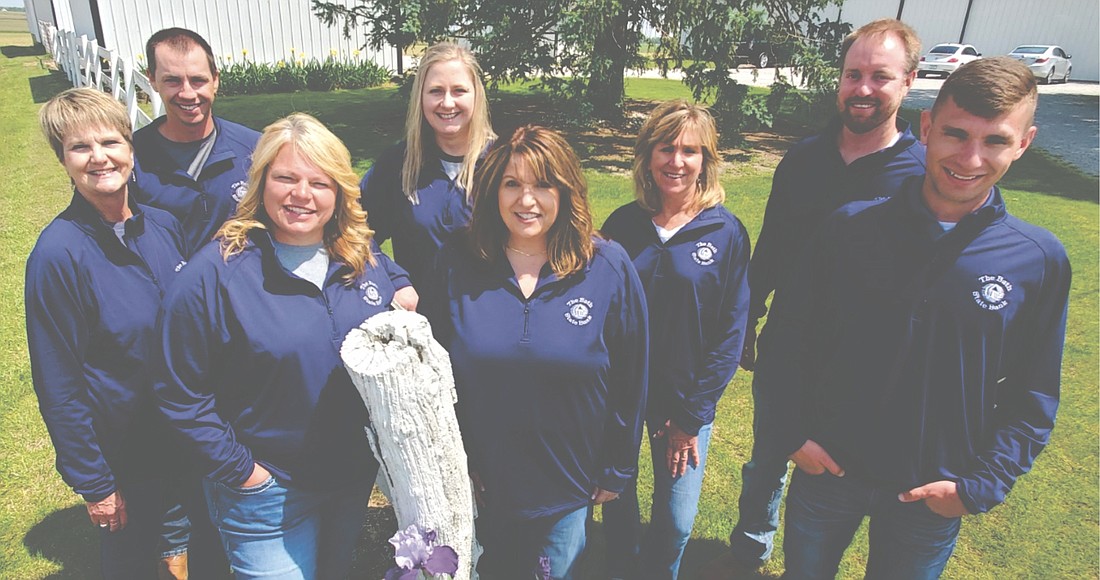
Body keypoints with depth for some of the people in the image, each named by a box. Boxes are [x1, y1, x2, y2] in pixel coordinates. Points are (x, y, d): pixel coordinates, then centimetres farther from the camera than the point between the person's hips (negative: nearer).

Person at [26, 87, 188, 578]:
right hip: (122, 452, -4)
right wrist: (93, 482, -12)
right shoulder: (57, 253, -20)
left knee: (185, 536, 24)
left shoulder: (164, 226, -5)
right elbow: (57, 384, -15)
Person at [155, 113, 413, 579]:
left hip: (357, 477, 5)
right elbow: (182, 397, -13)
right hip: (266, 493, -4)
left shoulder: (364, 260, -4)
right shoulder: (215, 274, -18)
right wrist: (239, 470, -13)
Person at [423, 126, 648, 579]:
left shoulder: (608, 268, -11)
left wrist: (617, 469, 0)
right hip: (480, 481, 1)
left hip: (569, 486, 0)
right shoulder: (457, 264, -8)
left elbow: (630, 377, -4)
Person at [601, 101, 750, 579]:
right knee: (617, 500, 17)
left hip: (687, 400, -1)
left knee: (676, 522, 10)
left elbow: (731, 332, -7)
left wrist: (691, 415, -8)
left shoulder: (727, 233, -8)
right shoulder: (622, 225, -3)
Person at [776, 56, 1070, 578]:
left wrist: (983, 485, -9)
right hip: (826, 469, 0)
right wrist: (797, 430, -8)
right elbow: (795, 330, -4)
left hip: (933, 496, 0)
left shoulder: (1040, 261, -10)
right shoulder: (852, 227, -12)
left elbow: (1032, 395, -2)